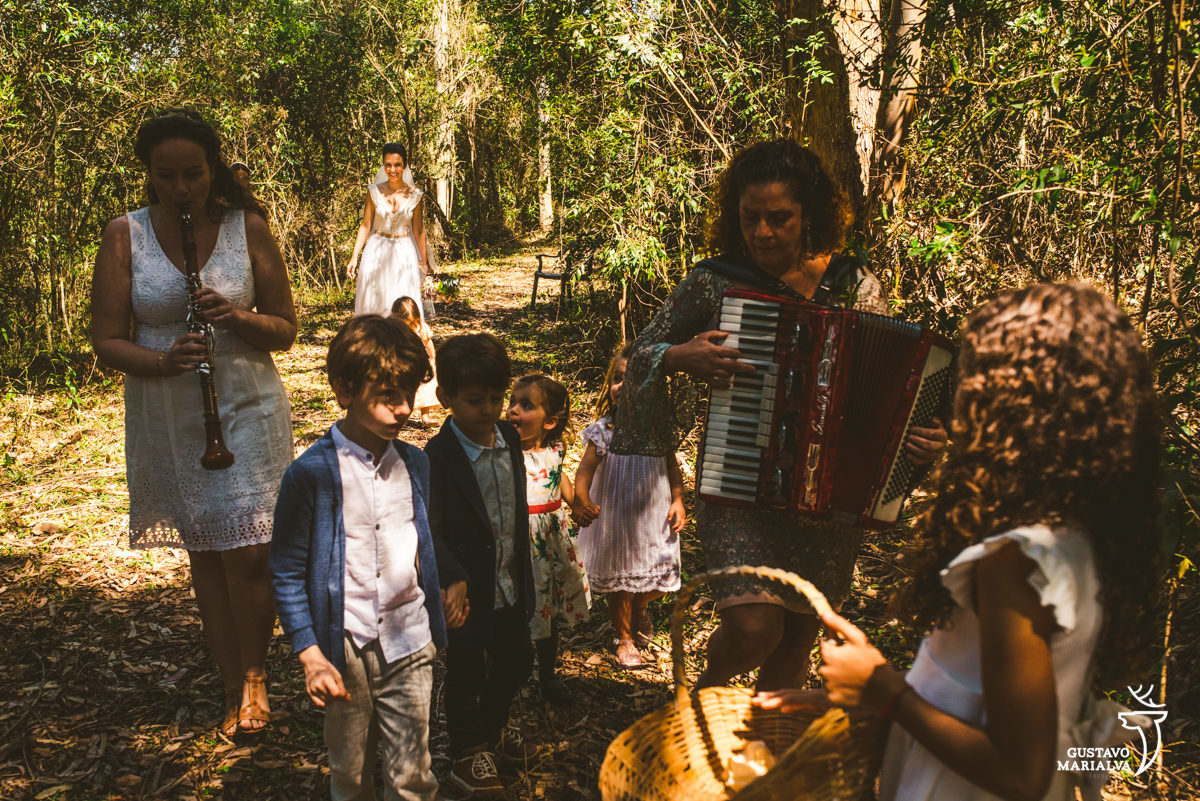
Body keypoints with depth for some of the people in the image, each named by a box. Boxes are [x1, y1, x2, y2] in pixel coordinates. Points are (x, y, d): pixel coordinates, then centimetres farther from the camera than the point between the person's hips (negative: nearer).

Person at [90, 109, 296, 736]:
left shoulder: (248, 228, -2)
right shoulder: (125, 236, -2)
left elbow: (284, 331, 2)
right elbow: (107, 341, -3)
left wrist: (238, 318, -19)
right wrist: (163, 361, -22)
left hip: (247, 407, -1)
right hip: (165, 417, 1)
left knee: (248, 553, -7)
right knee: (205, 554, 11)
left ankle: (254, 674, 18)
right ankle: (233, 688, 27)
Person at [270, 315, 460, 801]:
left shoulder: (415, 465, 2)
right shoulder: (311, 474, -13)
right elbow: (287, 575, -8)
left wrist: (449, 589, 5)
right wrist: (310, 656, -11)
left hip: (410, 643, 3)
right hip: (345, 650, -2)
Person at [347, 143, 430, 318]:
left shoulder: (414, 195, 0)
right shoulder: (374, 192, 0)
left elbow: (418, 230, 7)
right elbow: (366, 225, 3)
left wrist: (424, 261, 8)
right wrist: (354, 256, -1)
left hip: (404, 256, 0)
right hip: (376, 253, 0)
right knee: (374, 303, 0)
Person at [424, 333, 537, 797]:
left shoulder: (509, 438, 0)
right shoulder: (438, 457, -21)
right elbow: (431, 531, -25)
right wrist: (455, 579, -36)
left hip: (511, 583, 7)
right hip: (469, 589, -6)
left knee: (516, 659, 22)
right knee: (466, 671, 12)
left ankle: (492, 725, 48)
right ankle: (468, 751, 35)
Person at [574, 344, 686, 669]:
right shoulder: (603, 430, -13)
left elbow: (672, 465, 6)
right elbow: (585, 469, -19)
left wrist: (678, 501, -1)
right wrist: (581, 500, -36)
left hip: (654, 517, 2)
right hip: (615, 519, -2)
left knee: (660, 579, 9)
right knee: (618, 582, 12)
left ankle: (640, 607, 46)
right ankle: (624, 638, 35)